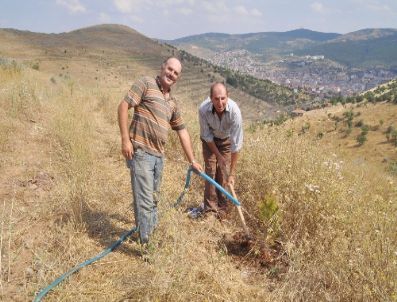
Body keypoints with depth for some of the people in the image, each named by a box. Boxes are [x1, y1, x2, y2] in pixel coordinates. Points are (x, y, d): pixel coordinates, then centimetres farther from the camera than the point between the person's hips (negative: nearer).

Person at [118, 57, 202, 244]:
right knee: (144, 200, -7)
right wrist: (125, 139, -17)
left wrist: (192, 160, 22)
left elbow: (182, 131, 21)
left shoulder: (172, 102, 18)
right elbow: (123, 106, -9)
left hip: (158, 156, 8)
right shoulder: (146, 83, -2)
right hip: (140, 152, -7)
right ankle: (146, 244, 2)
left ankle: (152, 233, 37)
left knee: (153, 199, 20)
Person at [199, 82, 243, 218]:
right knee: (210, 169, -7)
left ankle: (222, 207, 9)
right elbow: (207, 136, -18)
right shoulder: (203, 109, -34)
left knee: (224, 172, -5)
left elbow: (236, 143, -33)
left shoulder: (234, 111, -37)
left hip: (226, 139, 0)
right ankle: (210, 208, 3)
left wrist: (232, 173, -31)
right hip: (209, 139, 1)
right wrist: (218, 156, -14)